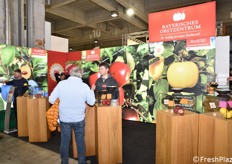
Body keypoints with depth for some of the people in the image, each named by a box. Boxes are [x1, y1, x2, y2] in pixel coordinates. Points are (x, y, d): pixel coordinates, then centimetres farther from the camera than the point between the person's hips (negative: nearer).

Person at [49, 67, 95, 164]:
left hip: (64, 119, 1)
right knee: (80, 141, 16)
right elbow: (91, 102, -1)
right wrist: (92, 91, 14)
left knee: (64, 142, 17)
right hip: (79, 119, 0)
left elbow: (51, 100, -5)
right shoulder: (84, 86, -11)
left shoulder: (61, 83, -9)